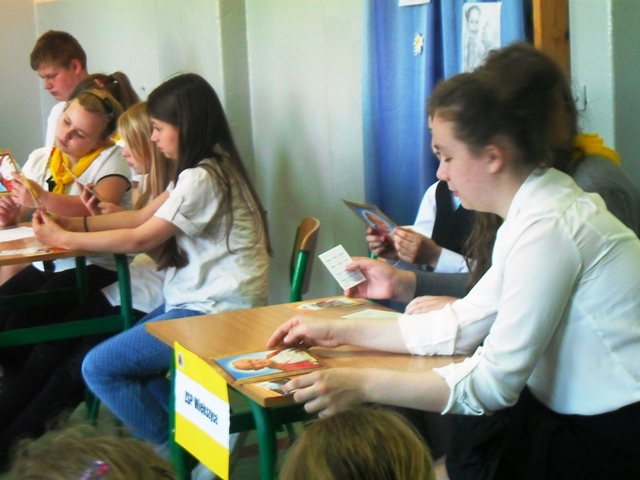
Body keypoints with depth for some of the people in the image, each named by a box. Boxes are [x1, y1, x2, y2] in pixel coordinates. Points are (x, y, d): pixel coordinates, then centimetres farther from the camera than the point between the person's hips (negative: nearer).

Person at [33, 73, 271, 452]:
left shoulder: (203, 179, -20)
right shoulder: (208, 169, 12)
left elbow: (140, 239, -16)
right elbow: (143, 217, 12)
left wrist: (64, 238, -7)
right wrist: (77, 223, 3)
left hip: (218, 314, -10)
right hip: (203, 300, 10)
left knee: (100, 368, -8)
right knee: (122, 356, 16)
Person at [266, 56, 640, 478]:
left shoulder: (547, 229, -22)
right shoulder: (534, 212, 8)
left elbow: (493, 383, -23)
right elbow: (461, 324, 10)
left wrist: (361, 385, -24)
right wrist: (340, 332, 10)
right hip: (574, 421, 8)